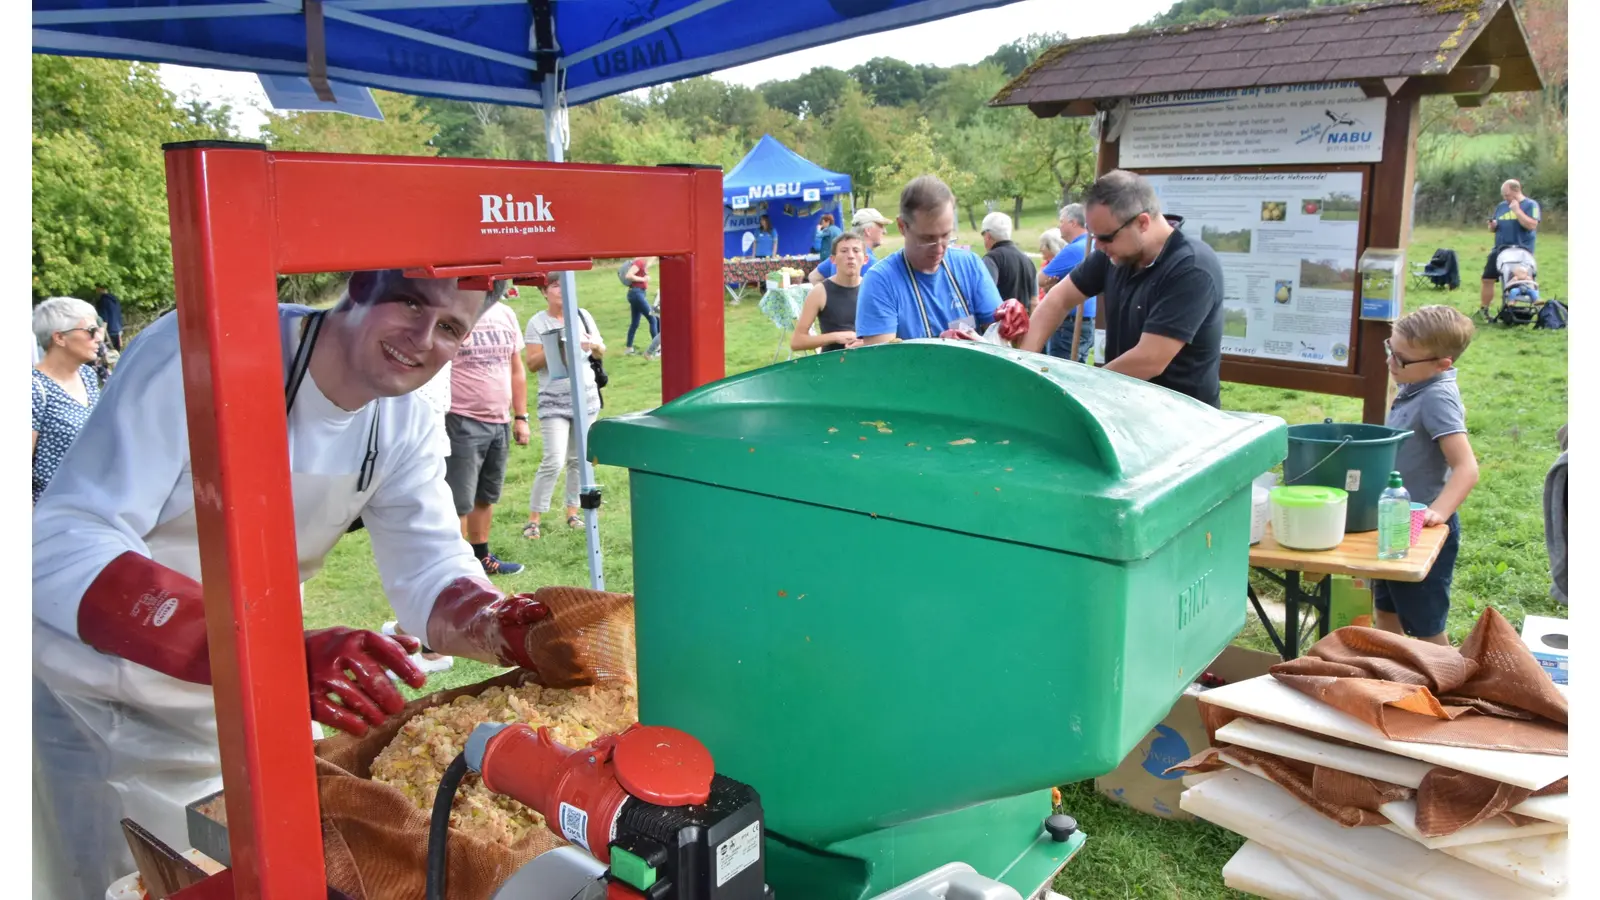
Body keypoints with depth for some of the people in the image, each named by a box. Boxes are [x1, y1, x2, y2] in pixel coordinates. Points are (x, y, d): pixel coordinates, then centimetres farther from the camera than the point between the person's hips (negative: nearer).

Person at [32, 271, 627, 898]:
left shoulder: (404, 422, -8)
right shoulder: (204, 354, -28)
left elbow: (428, 572, -10)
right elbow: (62, 545, -34)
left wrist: (510, 629, -34)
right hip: (86, 699, -5)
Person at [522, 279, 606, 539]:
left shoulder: (583, 316, 6)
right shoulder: (538, 322, -5)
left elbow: (602, 351, 11)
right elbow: (532, 363, -9)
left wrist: (592, 344, -11)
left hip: (586, 398, 4)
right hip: (554, 402, -4)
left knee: (579, 459, 8)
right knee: (554, 462, -11)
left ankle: (572, 510, 21)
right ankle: (534, 518, 0)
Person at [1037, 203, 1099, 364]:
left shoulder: (1073, 250, -17)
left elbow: (1040, 281, -11)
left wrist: (1050, 284, 10)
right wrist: (1053, 285, -3)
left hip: (1070, 324, -10)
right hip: (1086, 322, 10)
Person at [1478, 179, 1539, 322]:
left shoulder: (1530, 205, -4)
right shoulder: (1501, 206, 12)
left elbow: (1531, 225, -19)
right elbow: (1493, 228, 21)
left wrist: (1517, 210, -18)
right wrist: (1492, 225, -3)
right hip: (1500, 250, 5)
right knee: (1488, 279, 3)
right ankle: (1484, 310, 15)